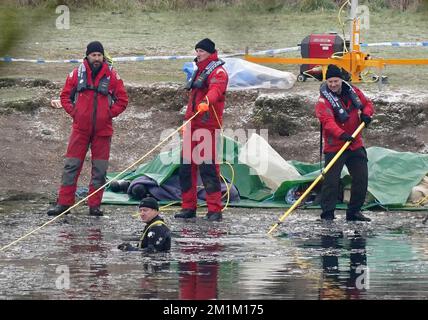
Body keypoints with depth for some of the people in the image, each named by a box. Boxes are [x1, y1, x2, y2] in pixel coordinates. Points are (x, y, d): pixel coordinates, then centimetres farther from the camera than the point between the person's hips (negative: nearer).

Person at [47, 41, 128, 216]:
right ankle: (64, 203, 2)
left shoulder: (111, 75, 1)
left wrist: (110, 113, -3)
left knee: (100, 169, 2)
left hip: (103, 129, 0)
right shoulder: (77, 73, 2)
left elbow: (122, 100, 7)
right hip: (80, 128, 0)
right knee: (71, 165, -1)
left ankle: (94, 205, 8)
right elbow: (65, 95, 11)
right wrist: (73, 112, -1)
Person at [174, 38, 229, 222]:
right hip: (192, 125, 9)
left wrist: (206, 102, -48)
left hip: (208, 126, -9)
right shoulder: (199, 71, 23)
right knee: (186, 166, 7)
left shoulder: (218, 71, -6)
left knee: (208, 166, -12)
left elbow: (216, 89, -27)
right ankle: (188, 207, 13)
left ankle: (215, 209, -10)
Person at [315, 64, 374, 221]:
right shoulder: (324, 100, -17)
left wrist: (366, 114, -7)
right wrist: (342, 134, -47)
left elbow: (367, 104, 16)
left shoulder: (352, 91, 2)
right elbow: (328, 121, -31)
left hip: (356, 145, 6)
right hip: (334, 146, -6)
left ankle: (354, 211, 19)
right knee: (331, 180, -12)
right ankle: (327, 213, -3)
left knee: (361, 178, 7)